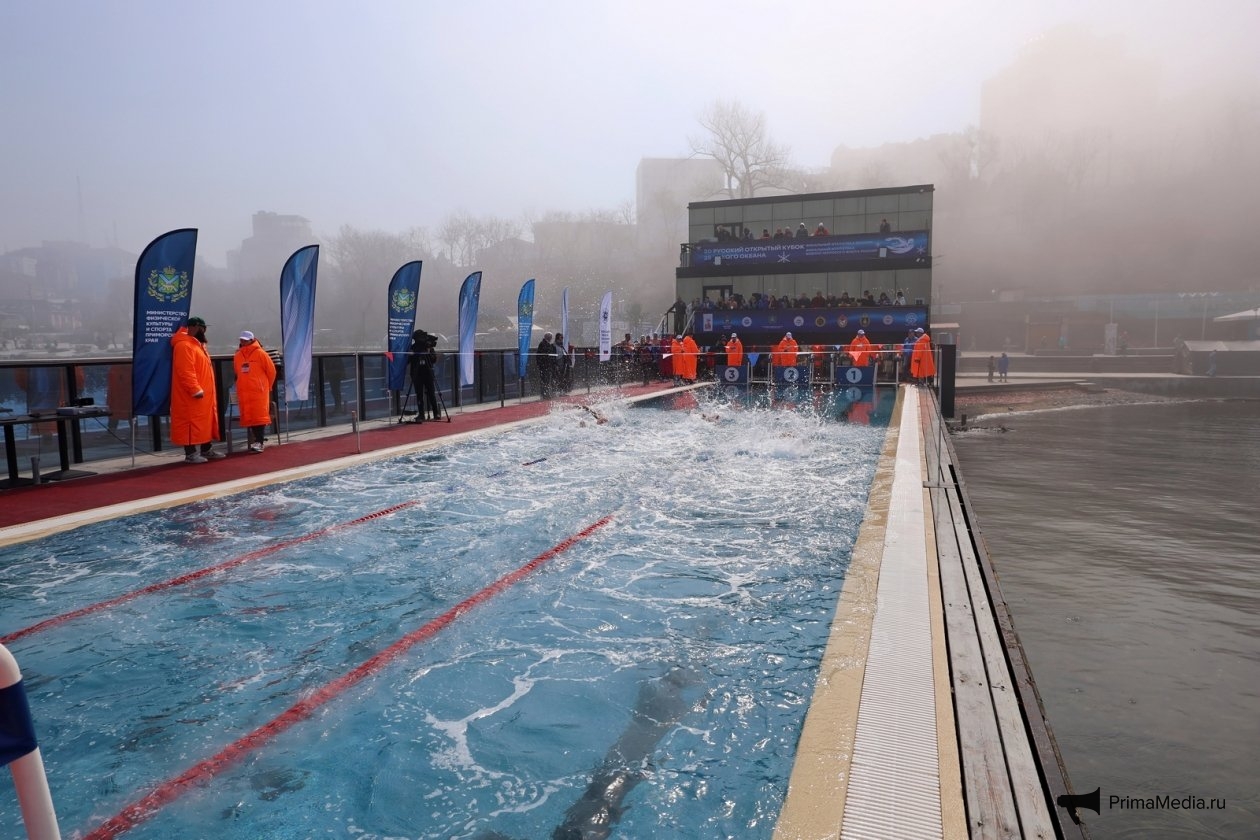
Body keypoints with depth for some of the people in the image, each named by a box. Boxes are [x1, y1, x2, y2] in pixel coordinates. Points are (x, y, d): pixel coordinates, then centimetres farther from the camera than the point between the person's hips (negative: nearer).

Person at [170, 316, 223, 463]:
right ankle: (190, 453, -1)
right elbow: (186, 372, -23)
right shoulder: (184, 346, -15)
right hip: (192, 396, -10)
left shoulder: (197, 344, 19)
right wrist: (196, 390, -25)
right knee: (192, 423, -6)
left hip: (205, 394, 10)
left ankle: (207, 450, 21)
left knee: (205, 422, 14)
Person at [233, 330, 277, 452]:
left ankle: (259, 442, -10)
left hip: (259, 391, -5)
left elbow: (271, 371, 0)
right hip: (243, 392, 5)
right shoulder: (237, 356, 10)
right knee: (249, 417, 4)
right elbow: (238, 373, 21)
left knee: (259, 416, -8)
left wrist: (266, 386, 8)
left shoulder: (260, 353, -4)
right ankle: (259, 439, 11)